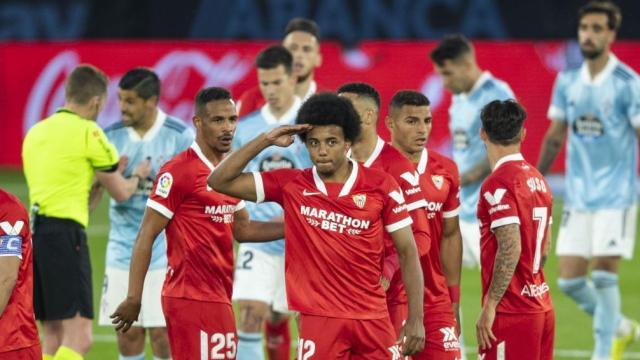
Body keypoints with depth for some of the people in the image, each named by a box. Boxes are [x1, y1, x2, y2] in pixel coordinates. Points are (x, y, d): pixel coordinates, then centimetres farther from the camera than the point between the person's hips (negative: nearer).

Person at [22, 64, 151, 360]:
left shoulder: (36, 132, 18)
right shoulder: (88, 132, -3)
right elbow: (121, 193, 6)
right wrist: (137, 176, 28)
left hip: (32, 231, 8)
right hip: (64, 232, -8)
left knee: (53, 336, 12)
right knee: (78, 336, -11)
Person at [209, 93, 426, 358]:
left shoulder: (380, 185, 0)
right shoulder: (291, 185, 2)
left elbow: (407, 252, 3)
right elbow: (220, 181, 2)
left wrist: (416, 318, -3)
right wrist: (265, 140, -7)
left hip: (373, 318, 1)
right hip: (319, 320, -1)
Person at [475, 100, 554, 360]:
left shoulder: (498, 184, -14)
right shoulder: (538, 180, 11)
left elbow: (510, 248, -21)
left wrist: (489, 306, -18)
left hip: (510, 312, -8)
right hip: (542, 307, 8)